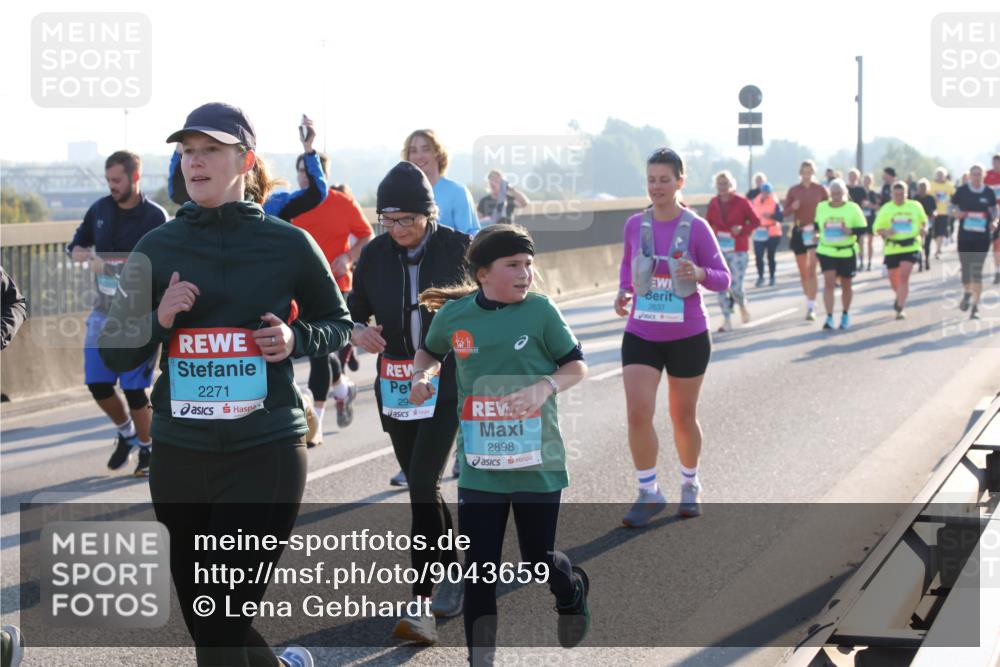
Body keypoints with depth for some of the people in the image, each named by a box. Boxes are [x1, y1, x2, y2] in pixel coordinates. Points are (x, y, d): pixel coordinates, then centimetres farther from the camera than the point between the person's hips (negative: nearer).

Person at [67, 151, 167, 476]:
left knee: (133, 388, -3)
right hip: (103, 312, 5)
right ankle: (126, 433, 30)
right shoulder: (100, 209, 6)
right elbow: (75, 246, 14)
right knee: (97, 384, 4)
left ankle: (147, 449, 17)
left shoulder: (155, 217, -9)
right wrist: (89, 256, -7)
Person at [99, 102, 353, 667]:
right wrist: (158, 320, -11)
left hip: (266, 453, -3)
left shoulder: (288, 244, -2)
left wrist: (296, 339, -9)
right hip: (180, 455, 4)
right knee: (203, 621, 13)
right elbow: (115, 353, 8)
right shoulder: (156, 248, 4)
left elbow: (338, 323, 11)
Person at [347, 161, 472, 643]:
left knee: (423, 484, -16)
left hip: (447, 382, -5)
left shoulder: (457, 248, -7)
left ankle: (421, 605, -16)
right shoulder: (375, 255, 1)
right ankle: (452, 574, 34)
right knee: (421, 487, 13)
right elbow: (355, 309, 10)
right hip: (395, 384, 5)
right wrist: (357, 332, -12)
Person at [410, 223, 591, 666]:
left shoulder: (540, 310, -8)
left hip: (536, 461, -1)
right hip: (479, 466, 1)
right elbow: (430, 351, 18)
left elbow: (576, 367, -1)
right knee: (479, 568, 1)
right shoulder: (454, 314, -2)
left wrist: (545, 386, -20)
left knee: (539, 559, 12)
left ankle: (572, 592, 47)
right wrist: (421, 375, -2)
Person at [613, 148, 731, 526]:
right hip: (641, 336, 2)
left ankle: (690, 486, 35)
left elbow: (723, 280, -5)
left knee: (684, 417, 11)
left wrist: (699, 273, -26)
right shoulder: (635, 225, 0)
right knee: (637, 413, -13)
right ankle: (649, 494, 3)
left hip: (688, 336, -2)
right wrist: (624, 291, -2)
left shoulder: (696, 228, -8)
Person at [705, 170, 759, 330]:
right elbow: (708, 223, 15)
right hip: (719, 250, 4)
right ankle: (727, 320, 9)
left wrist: (742, 231, -17)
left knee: (735, 287, -9)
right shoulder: (713, 203, 5)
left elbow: (756, 221, -1)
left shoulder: (741, 202, -5)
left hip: (738, 250, -3)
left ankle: (743, 306, 25)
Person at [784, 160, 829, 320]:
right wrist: (793, 207, -15)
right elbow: (785, 212, 6)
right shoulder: (793, 190, 4)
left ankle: (811, 307, -15)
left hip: (816, 233, -3)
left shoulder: (820, 189, 0)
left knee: (811, 270, -15)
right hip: (799, 232, 3)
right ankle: (809, 301, 28)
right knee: (803, 272, 10)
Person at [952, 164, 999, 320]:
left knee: (977, 272, -5)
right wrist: (957, 214, -14)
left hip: (982, 237, -1)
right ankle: (967, 293, 40)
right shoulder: (962, 191, -2)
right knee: (965, 268, 9)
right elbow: (952, 206, 8)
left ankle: (975, 306, 1)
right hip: (964, 236, 1)